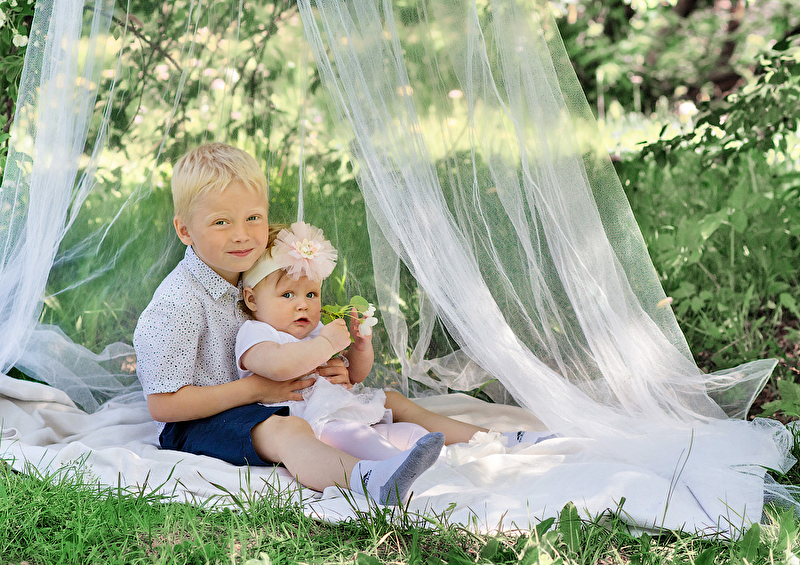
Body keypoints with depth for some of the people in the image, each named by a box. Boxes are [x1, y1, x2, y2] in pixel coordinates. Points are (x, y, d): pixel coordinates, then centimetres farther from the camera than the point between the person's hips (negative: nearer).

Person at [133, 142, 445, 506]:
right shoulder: (178, 303, -19)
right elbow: (163, 405, -22)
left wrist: (324, 372, -2)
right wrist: (256, 389, -19)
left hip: (252, 408, 10)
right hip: (191, 429, -10)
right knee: (285, 431, -39)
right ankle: (370, 480, -64)